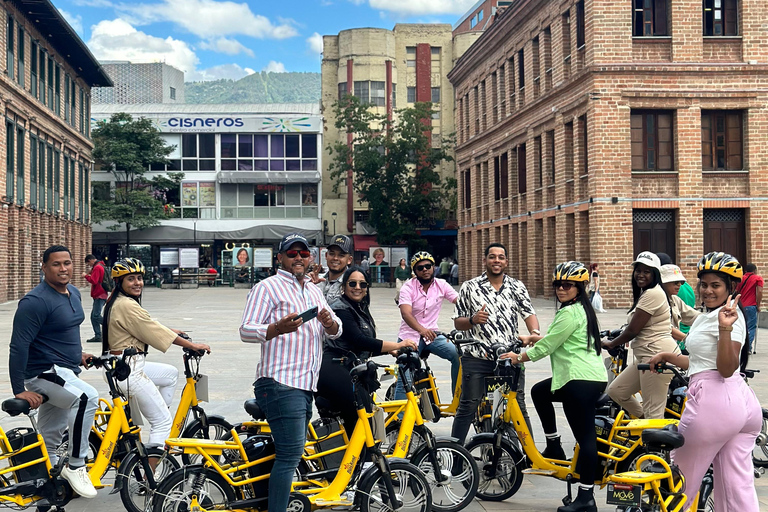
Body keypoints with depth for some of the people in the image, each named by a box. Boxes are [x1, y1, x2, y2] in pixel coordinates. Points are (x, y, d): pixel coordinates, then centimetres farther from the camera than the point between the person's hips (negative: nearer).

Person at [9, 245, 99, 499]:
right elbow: (19, 346, -22)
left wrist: (76, 354, 21)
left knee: (49, 439, 18)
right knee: (87, 397, -32)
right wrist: (19, 390, -23)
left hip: (64, 372, 9)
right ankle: (75, 467, -21)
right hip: (43, 373, -9)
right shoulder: (35, 301, -20)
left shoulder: (73, 293, 9)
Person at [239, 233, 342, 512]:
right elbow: (246, 331, -12)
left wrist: (329, 323, -7)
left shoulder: (313, 290, 21)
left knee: (291, 454, 13)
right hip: (281, 384, -8)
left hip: (306, 385, 8)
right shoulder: (267, 287, -3)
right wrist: (278, 328, -30)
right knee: (290, 454, -14)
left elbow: (335, 330, 18)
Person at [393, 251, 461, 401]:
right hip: (410, 336, -2)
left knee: (458, 355, -18)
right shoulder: (408, 287, -9)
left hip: (432, 334, 3)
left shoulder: (441, 285, 0)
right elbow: (406, 313, -25)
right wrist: (422, 330, -43)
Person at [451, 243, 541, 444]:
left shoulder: (517, 287, 8)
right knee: (467, 407, 1)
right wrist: (473, 320, -17)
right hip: (477, 358, -1)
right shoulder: (470, 287, 4)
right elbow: (458, 322, 5)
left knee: (518, 407, 3)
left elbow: (529, 313, -2)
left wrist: (535, 333, -23)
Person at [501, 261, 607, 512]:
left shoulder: (570, 313, -13)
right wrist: (531, 338, 32)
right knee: (539, 391, 25)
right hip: (589, 378, 11)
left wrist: (518, 357, 1)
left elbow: (547, 346, -11)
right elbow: (555, 337, 31)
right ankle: (554, 447, 28)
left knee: (585, 436, -9)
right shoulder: (581, 309, 18)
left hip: (581, 381, -11)